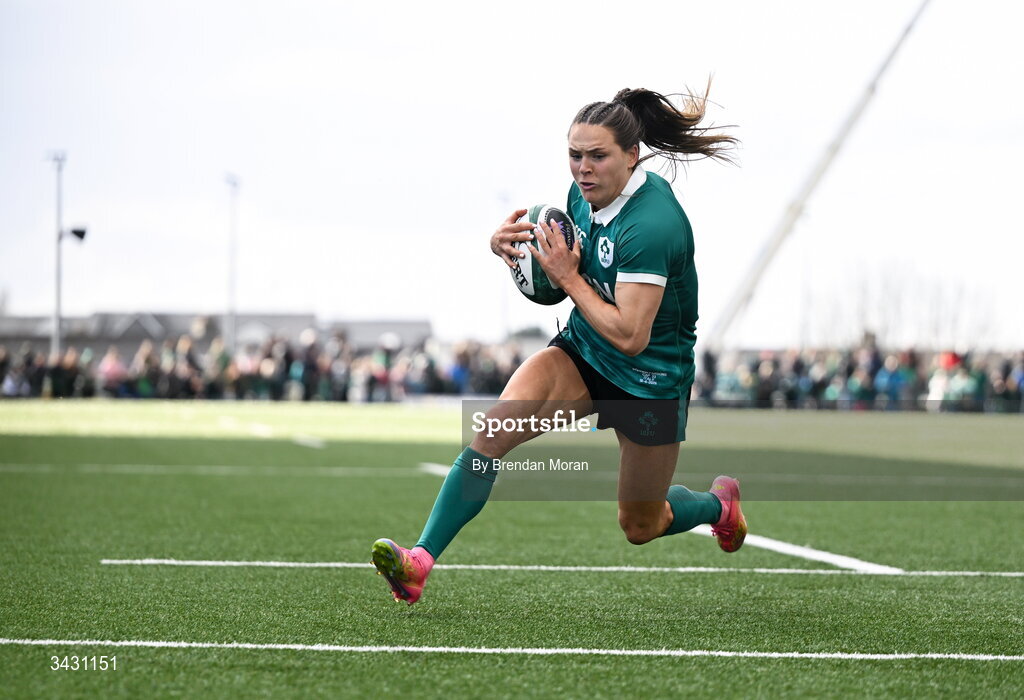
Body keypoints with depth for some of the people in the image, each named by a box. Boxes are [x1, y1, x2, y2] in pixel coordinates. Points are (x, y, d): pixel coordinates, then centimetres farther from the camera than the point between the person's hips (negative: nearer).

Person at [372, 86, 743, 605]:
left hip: (650, 380, -6)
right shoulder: (584, 192, -6)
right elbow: (570, 259, 14)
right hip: (581, 351, 6)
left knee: (640, 528, 13)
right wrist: (511, 243, -7)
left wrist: (568, 278, -26)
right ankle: (419, 562, -25)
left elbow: (630, 337, -31)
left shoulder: (651, 226, -30)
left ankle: (718, 503, 47)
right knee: (492, 431, -22)